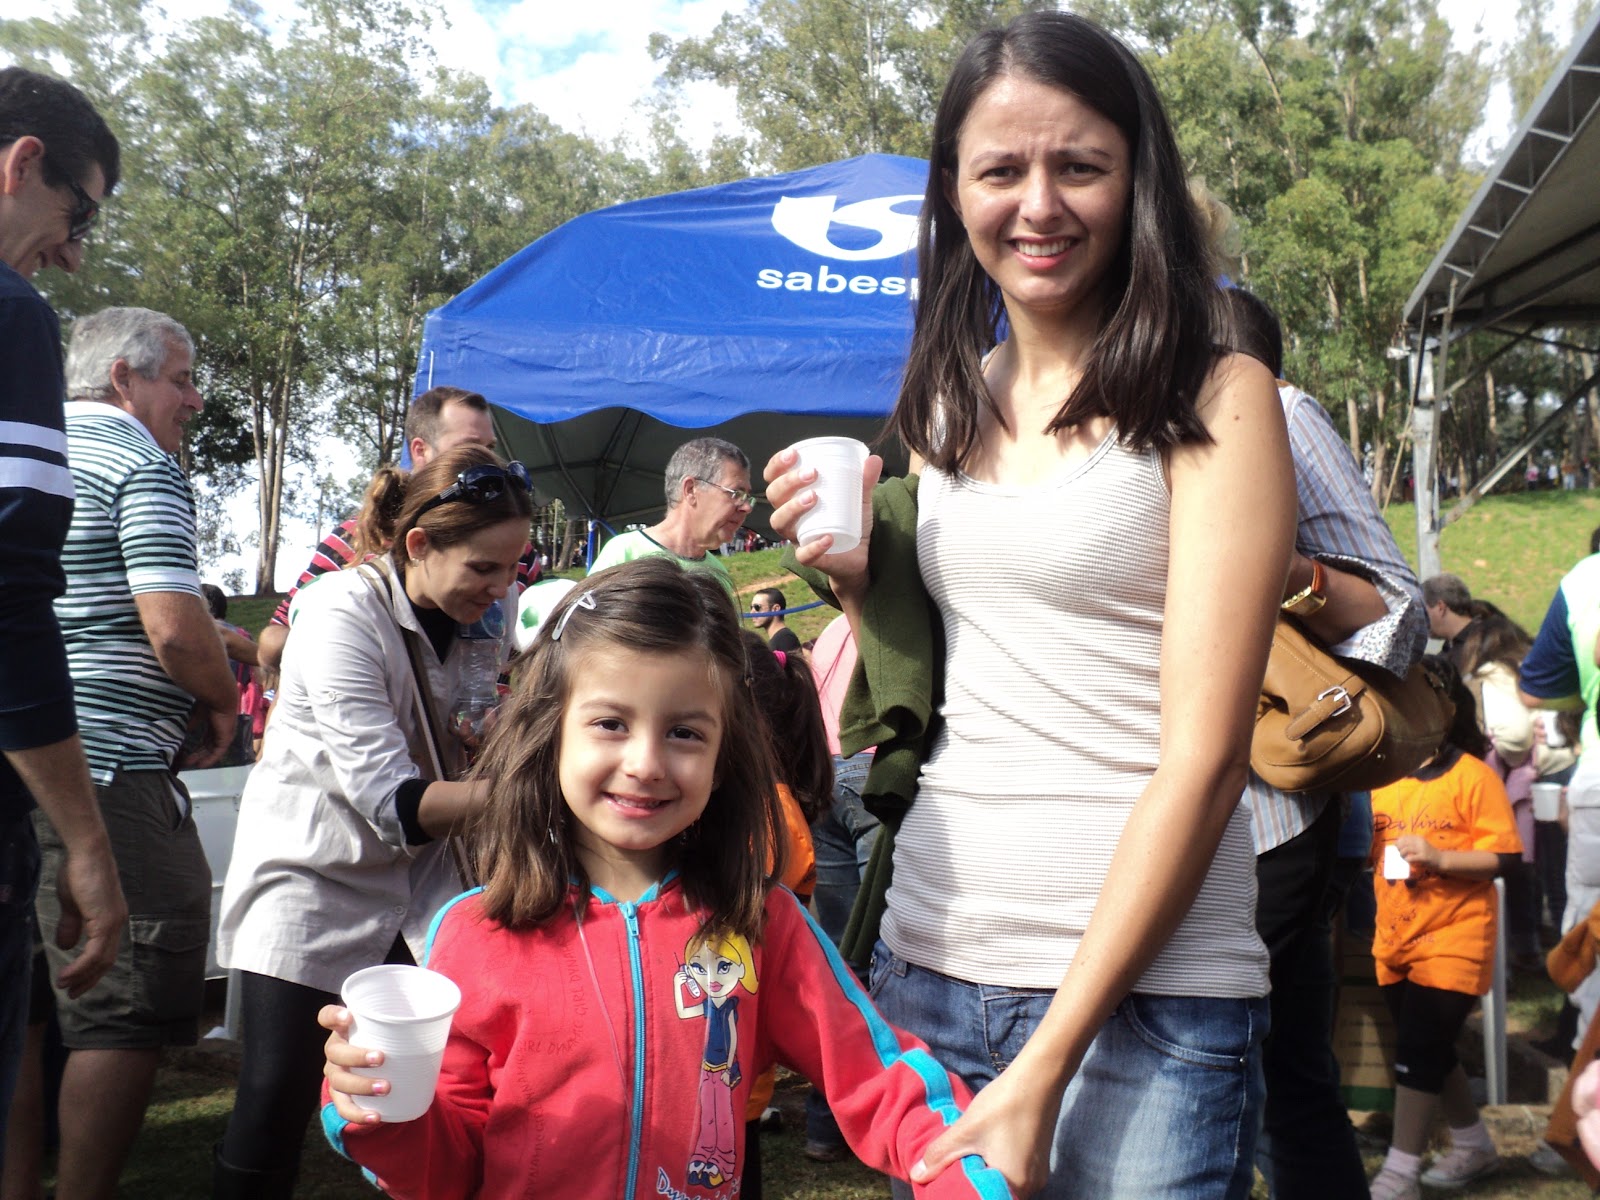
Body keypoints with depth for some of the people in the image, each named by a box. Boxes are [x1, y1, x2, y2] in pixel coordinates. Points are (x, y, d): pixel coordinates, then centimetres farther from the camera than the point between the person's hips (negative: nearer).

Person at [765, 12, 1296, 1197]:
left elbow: (1203, 753, -14)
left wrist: (1046, 1068, -16)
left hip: (1140, 989, -5)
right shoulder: (950, 400, 8)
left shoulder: (1214, 401, -8)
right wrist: (853, 574, -3)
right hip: (926, 957, 6)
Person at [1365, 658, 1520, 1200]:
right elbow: (1368, 851, 15)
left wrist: (1437, 857, -24)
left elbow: (1503, 856, -13)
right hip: (1395, 937, 6)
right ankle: (1474, 1145, 37)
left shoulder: (1472, 775, -10)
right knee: (1430, 1050, 17)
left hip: (1453, 938, -6)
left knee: (1417, 1051, -7)